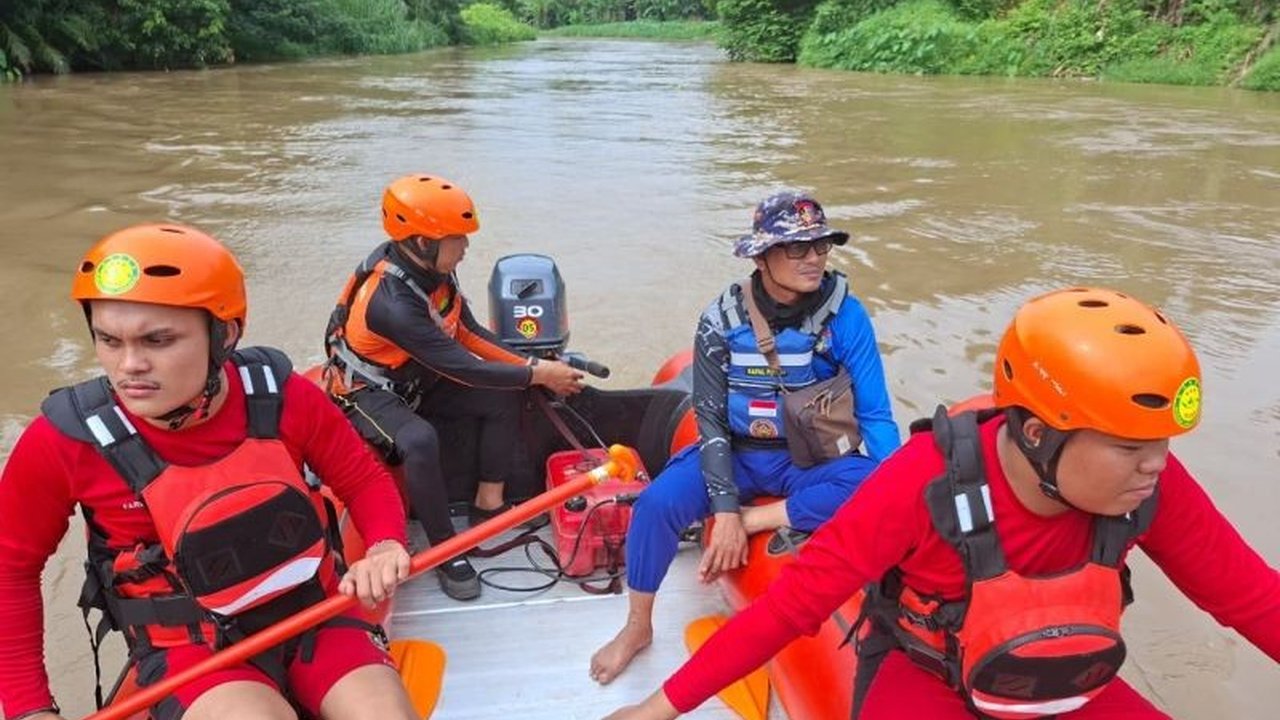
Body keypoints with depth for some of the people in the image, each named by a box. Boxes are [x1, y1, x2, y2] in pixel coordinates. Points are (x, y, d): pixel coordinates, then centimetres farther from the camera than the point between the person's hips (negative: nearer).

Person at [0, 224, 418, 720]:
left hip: (309, 611, 2)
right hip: (187, 646, -1)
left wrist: (386, 546, -19)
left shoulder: (282, 397, -15)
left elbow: (366, 481, 1)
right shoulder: (66, 440, -17)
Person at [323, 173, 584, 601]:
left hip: (417, 379, 8)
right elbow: (463, 368, -32)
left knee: (503, 398, -5)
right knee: (420, 440, -36)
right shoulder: (392, 302, -34)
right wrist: (538, 375, -23)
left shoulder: (431, 269, -10)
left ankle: (488, 504, 5)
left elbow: (469, 333, -2)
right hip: (370, 393, -8)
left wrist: (532, 365, -12)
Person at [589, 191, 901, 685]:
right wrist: (724, 509, -19)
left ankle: (754, 521, -18)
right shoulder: (722, 321, -13)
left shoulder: (845, 316, -14)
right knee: (657, 502, -24)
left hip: (811, 462, 0)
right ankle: (637, 627, 0)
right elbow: (711, 421, -10)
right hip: (737, 455, 0)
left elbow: (875, 415, -11)